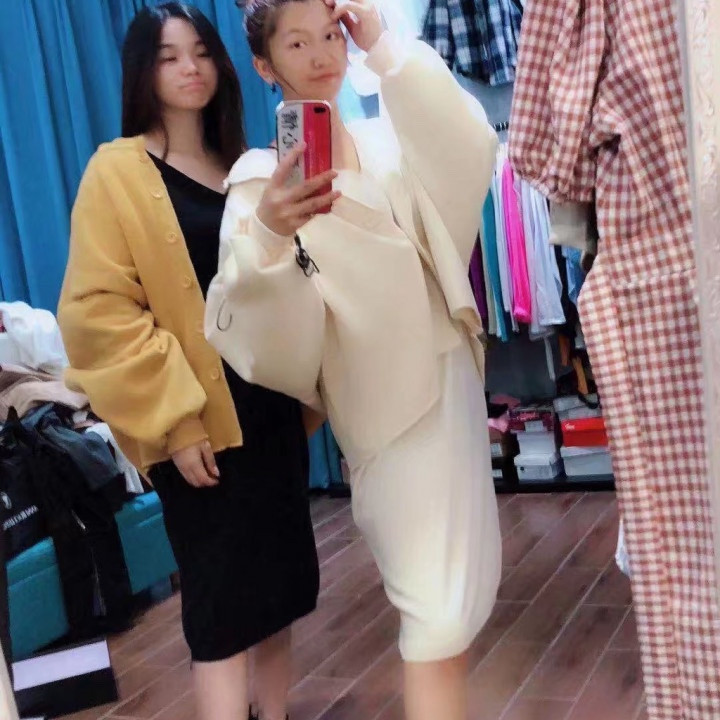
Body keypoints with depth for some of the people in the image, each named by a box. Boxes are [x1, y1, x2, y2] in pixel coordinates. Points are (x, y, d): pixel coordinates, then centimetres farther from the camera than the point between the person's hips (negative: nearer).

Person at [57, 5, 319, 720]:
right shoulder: (116, 172, -5)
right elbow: (99, 313, -12)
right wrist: (173, 420, -16)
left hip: (269, 406, 6)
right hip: (199, 422, -6)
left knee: (278, 581, 15)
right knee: (221, 597, -1)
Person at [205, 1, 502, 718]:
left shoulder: (392, 141, 7)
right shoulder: (261, 177, -4)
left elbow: (466, 153, -14)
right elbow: (245, 310, -18)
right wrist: (267, 232, -39)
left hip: (446, 377, 5)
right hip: (382, 402, -5)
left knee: (458, 585, 20)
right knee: (438, 611, -10)